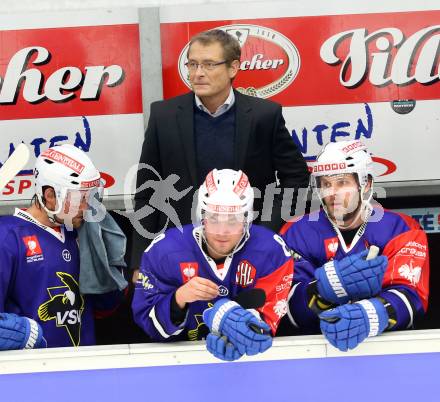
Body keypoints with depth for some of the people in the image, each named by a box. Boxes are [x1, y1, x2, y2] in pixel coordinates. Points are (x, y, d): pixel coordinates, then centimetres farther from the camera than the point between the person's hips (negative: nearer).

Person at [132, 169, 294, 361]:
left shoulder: (272, 251, -8)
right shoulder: (165, 249, -9)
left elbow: (270, 315, -9)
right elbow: (147, 321, -6)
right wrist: (179, 298, -24)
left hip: (250, 354, 0)